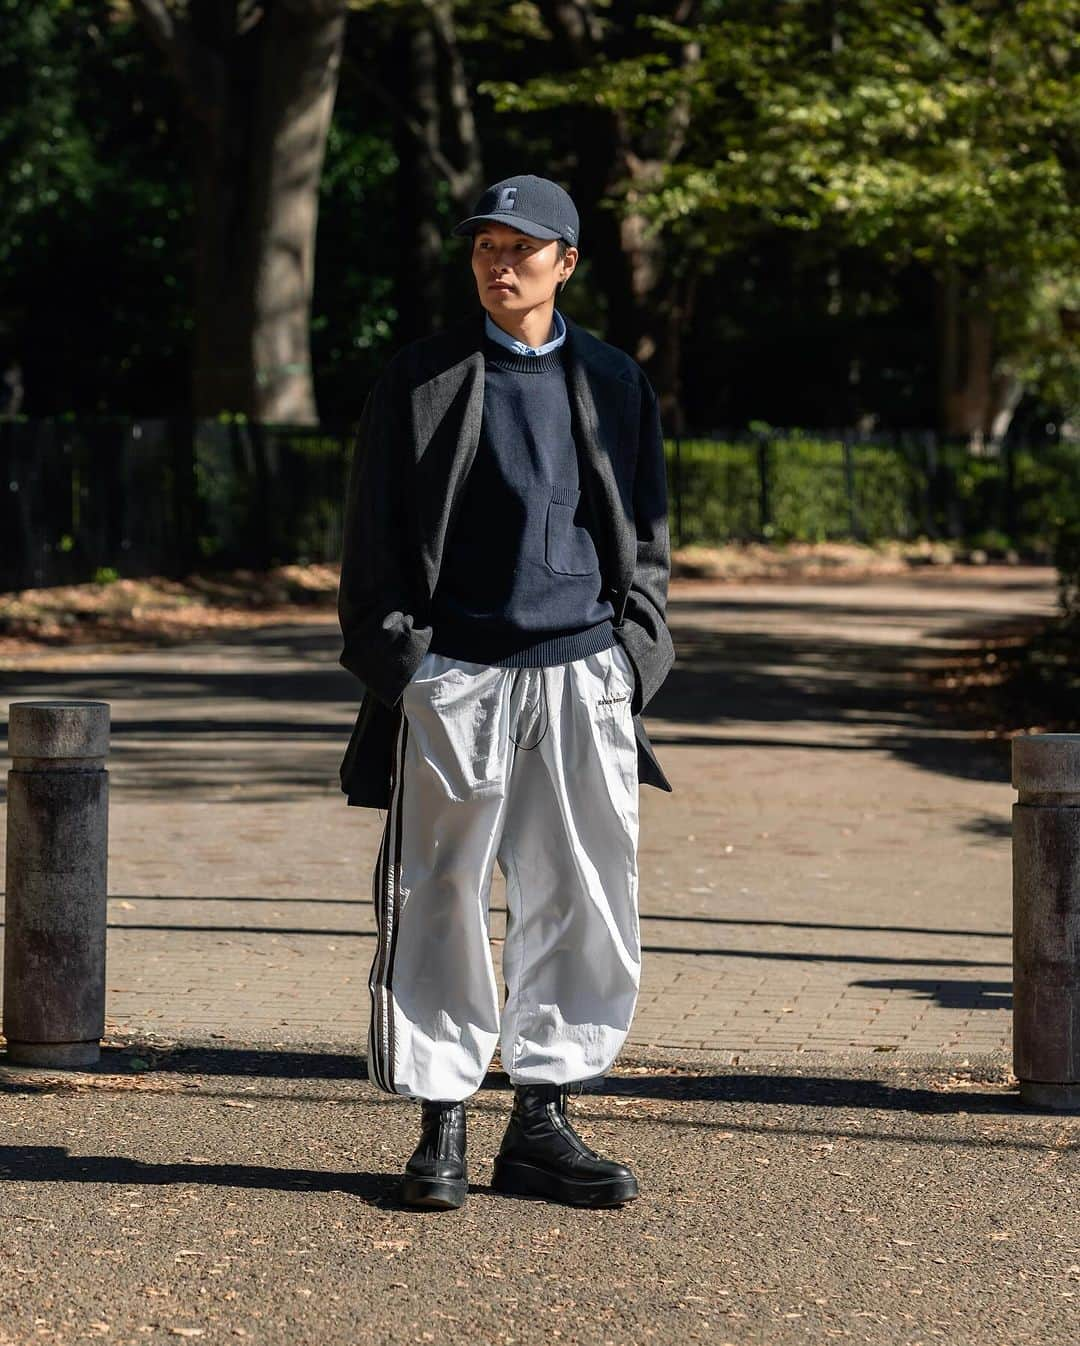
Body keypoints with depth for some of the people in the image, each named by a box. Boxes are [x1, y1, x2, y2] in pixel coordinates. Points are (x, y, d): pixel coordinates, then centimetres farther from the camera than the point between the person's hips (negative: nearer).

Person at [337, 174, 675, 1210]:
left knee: (582, 903, 3)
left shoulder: (613, 384, 12)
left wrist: (631, 659, 4)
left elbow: (645, 537, 15)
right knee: (438, 902, -1)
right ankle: (440, 1126, 8)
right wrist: (396, 661, -5)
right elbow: (374, 538, 3)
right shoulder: (421, 380, 4)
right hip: (454, 677, -2)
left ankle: (541, 1123, 13)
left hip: (583, 676, 3)